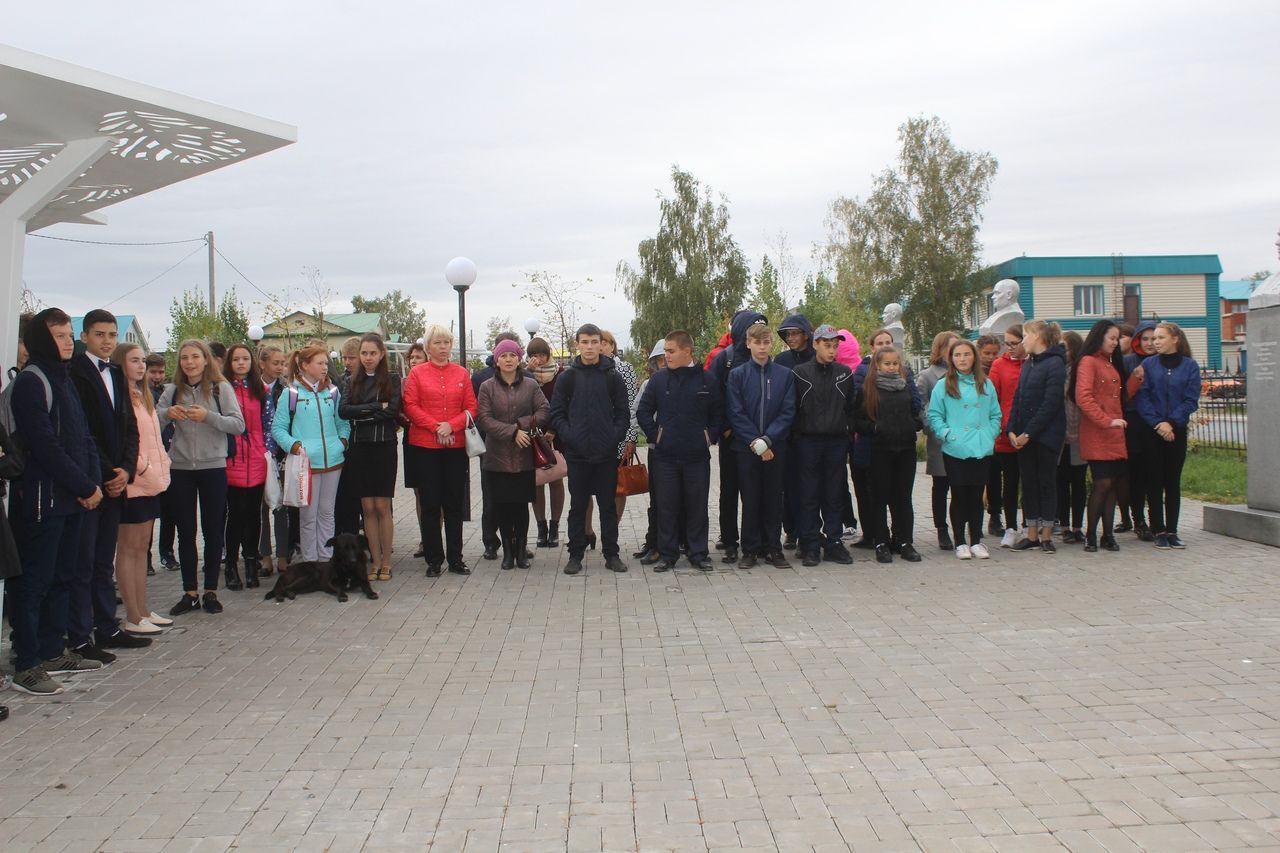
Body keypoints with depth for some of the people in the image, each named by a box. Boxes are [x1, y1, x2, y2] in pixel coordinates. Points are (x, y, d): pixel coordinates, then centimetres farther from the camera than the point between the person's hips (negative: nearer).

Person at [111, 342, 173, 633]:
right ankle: (133, 617, 0)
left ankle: (142, 611, 17)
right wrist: (140, 467, -17)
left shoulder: (143, 396, 18)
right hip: (133, 482, -9)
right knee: (129, 548, -3)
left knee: (142, 547, 12)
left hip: (151, 482, 9)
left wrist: (162, 467, 9)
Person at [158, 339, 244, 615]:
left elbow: (239, 425, -10)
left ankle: (211, 592, 16)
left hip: (213, 468, -2)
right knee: (185, 532, 8)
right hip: (180, 469, 3)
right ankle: (189, 593, 16)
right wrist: (167, 413, -16)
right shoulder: (173, 391, 6)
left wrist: (208, 416, -23)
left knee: (213, 531, 5)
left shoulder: (221, 388, -2)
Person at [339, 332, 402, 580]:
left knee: (382, 506, -2)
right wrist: (377, 407, -12)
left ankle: (386, 561, 7)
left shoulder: (392, 379, 2)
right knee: (367, 507, 4)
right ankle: (375, 561, 11)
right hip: (359, 448, 3)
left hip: (384, 447, -3)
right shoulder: (353, 381, 11)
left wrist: (361, 415, -9)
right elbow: (343, 410, -5)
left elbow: (392, 411, -11)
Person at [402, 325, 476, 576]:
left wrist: (451, 426, -12)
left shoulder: (462, 373, 7)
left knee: (455, 504, 6)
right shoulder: (417, 373, 3)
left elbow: (471, 407, 4)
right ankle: (433, 560, 11)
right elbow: (410, 407, -4)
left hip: (456, 446, 2)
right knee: (430, 504, 3)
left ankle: (455, 558, 15)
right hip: (425, 446, -2)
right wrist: (435, 426, -15)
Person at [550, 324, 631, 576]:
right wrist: (568, 435, -11)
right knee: (577, 506, 6)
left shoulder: (613, 377, 4)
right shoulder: (568, 377, 3)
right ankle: (575, 555, 14)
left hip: (607, 453, 0)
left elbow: (623, 412, 4)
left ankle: (611, 554, 16)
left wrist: (616, 436, -9)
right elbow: (557, 413, 2)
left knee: (608, 506, 8)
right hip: (577, 453, 0)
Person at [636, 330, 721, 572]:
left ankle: (699, 554, 16)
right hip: (664, 455, 1)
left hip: (697, 455, 0)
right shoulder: (658, 379, 2)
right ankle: (666, 554, 14)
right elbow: (643, 412, 6)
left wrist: (710, 437, 0)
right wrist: (655, 436, -2)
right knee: (666, 506, 5)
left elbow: (718, 414, 9)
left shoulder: (708, 380, 1)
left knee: (697, 506, 7)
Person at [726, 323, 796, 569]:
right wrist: (754, 441, -13)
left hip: (776, 446, 1)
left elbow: (788, 412, -3)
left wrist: (767, 439, -14)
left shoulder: (785, 375, 2)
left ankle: (773, 548, 15)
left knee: (773, 498, 6)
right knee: (750, 499, 4)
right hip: (746, 446, -1)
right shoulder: (737, 374, 0)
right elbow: (736, 413, -4)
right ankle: (750, 550, 11)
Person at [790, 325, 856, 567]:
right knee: (808, 497, 1)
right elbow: (791, 409, 3)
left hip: (836, 442, 2)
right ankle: (810, 546, 7)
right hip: (807, 443, -2)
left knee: (834, 497, 7)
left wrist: (849, 435, 7)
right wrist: (794, 438, -1)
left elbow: (850, 409, 13)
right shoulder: (799, 373, 0)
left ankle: (833, 543, 15)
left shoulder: (845, 374, 8)